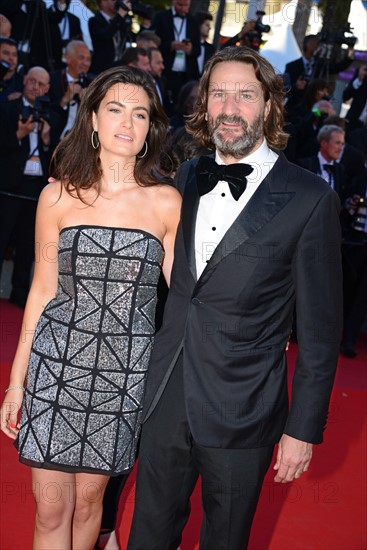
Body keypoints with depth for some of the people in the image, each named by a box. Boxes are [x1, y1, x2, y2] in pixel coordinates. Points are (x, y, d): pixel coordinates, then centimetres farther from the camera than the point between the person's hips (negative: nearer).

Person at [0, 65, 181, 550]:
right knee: (51, 511, 6)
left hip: (124, 371, 0)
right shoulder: (59, 196, 0)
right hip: (58, 362, 0)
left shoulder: (166, 202, -2)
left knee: (88, 500, 13)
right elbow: (43, 289, 4)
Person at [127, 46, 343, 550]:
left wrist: (303, 428, -8)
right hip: (165, 400, 4)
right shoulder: (189, 177, 4)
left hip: (242, 414, -4)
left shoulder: (310, 200, -12)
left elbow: (320, 327, -9)